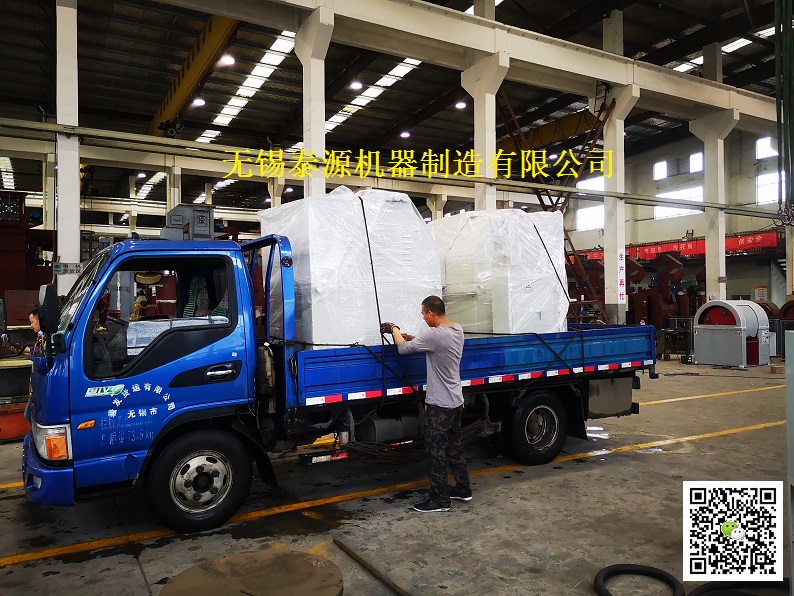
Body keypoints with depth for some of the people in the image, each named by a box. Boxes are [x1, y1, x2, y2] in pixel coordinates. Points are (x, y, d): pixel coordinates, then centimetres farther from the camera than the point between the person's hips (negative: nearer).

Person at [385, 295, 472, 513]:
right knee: (454, 448, 21)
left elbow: (403, 348, -17)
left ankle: (439, 499, 12)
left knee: (435, 453, 3)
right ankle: (462, 489, 33)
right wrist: (412, 338, 7)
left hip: (439, 405, -9)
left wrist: (394, 329, 1)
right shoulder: (458, 330, 3)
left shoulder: (435, 335, -25)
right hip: (456, 402, 9)